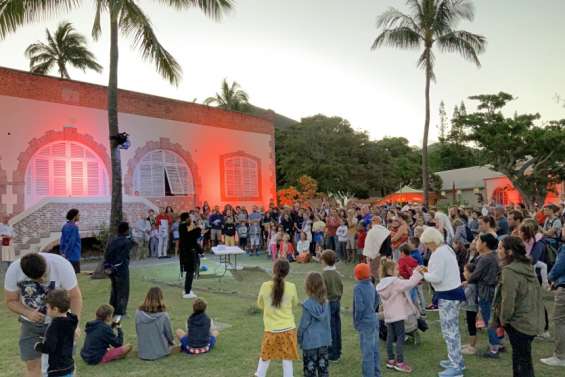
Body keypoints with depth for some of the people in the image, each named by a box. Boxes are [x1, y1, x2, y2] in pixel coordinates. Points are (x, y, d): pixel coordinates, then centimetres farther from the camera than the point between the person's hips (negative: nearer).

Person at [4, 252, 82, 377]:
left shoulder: (62, 265, -28)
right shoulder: (13, 270, -20)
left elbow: (75, 296, -20)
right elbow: (11, 300, -6)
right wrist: (28, 312, -25)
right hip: (30, 323, 2)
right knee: (32, 364, 5)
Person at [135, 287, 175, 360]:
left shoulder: (138, 313, -13)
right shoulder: (164, 316, -22)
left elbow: (137, 332, 1)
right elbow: (169, 334, -7)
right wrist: (172, 342, 16)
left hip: (142, 353, 3)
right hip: (160, 353, -3)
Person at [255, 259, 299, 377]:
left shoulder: (265, 286, -10)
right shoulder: (291, 287, -10)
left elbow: (260, 305, 5)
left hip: (271, 329, 1)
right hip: (288, 329, -1)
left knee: (265, 357, 20)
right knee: (287, 360, 10)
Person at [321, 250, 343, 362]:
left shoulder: (324, 275, -19)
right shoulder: (337, 274, 3)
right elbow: (341, 288, 11)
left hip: (328, 303, -7)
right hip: (337, 302, 7)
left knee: (330, 330, 1)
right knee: (337, 328, 14)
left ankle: (333, 354, 9)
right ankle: (337, 352, 25)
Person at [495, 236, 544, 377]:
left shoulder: (509, 271, -23)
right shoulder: (527, 266, 5)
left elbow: (508, 300, -24)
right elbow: (537, 293, 13)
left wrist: (504, 319, -8)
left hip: (519, 323, -9)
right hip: (533, 322, 9)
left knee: (523, 364, 4)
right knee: (523, 361, 21)